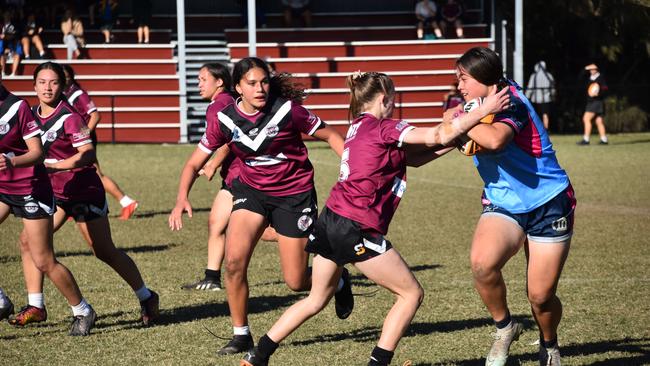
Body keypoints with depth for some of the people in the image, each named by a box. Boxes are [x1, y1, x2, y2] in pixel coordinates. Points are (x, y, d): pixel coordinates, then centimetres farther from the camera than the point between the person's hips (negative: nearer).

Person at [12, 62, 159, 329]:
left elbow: (88, 154, -26)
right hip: (54, 193, 7)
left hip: (83, 192, -7)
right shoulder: (33, 114, 3)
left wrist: (53, 165, -34)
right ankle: (36, 305, 3)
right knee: (28, 240, -5)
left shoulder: (69, 117, -19)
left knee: (105, 252, -1)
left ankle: (146, 298, 16)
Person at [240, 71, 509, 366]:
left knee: (317, 299, 22)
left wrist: (454, 142, 9)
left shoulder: (359, 127, 18)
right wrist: (483, 111, -8)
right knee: (411, 293, 4)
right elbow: (438, 136, -14)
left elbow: (414, 158, 16)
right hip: (357, 229, -9)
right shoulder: (384, 128, -7)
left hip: (331, 220, 9)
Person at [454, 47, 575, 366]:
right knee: (482, 262, -28)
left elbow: (494, 140, -39)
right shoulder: (477, 107, 6)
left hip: (549, 204, -5)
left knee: (540, 296, -3)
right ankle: (504, 328, -4)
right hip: (502, 205, 5)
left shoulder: (511, 103, -18)